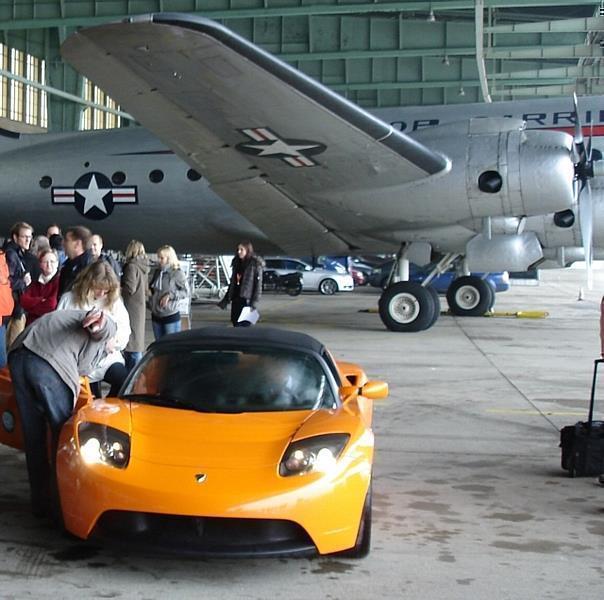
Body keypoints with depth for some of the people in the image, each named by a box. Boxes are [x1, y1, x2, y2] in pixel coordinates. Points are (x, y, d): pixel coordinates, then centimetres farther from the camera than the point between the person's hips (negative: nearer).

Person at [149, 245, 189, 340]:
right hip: (156, 315, 6)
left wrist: (170, 295, -20)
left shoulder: (177, 273, -11)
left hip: (171, 317, -6)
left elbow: (186, 292, -11)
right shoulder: (157, 272, 7)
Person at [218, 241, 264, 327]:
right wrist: (226, 299, 19)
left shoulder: (255, 265, -7)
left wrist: (255, 302, -19)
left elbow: (258, 284, -11)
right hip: (235, 299, 7)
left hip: (246, 300, -7)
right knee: (235, 322, 8)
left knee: (244, 325, -9)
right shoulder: (237, 263, 14)